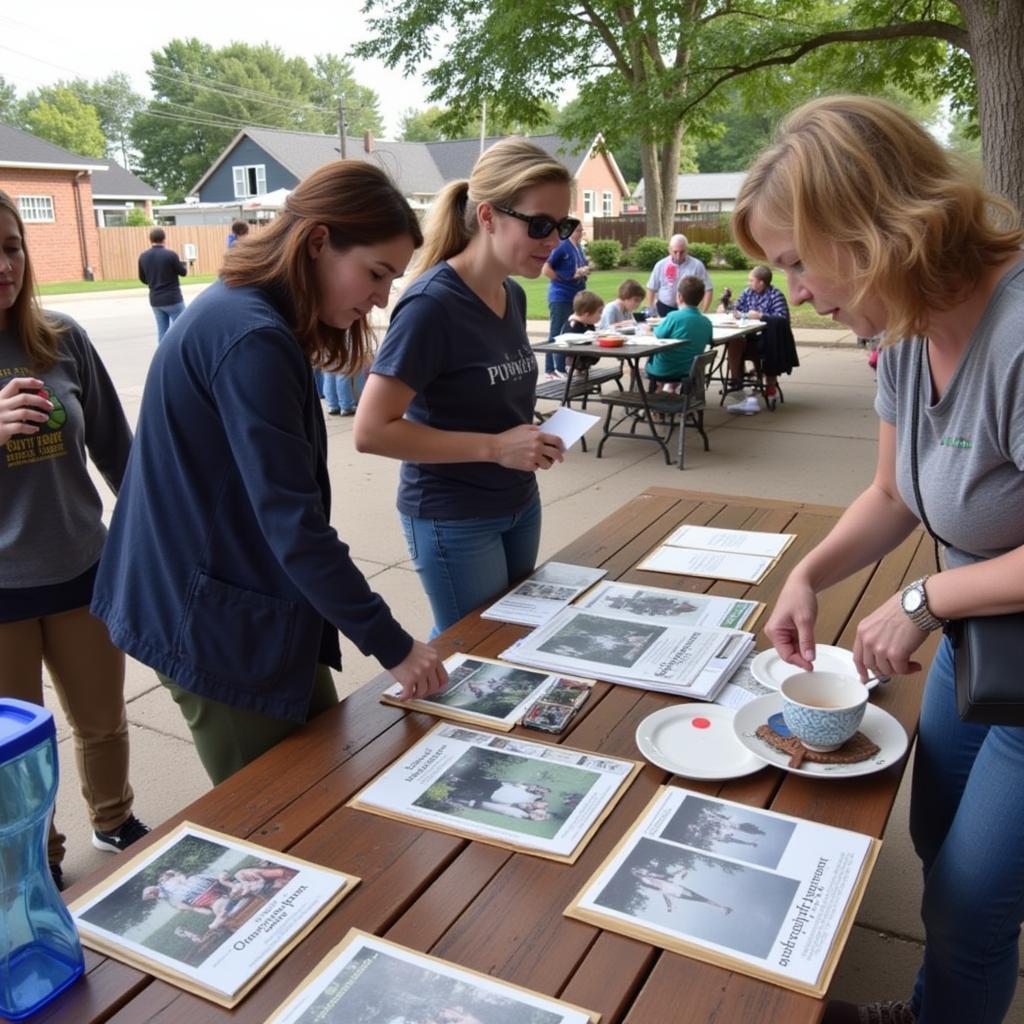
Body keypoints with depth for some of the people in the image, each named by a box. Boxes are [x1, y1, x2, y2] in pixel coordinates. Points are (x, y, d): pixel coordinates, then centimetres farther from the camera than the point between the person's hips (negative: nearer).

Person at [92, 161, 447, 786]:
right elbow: (293, 522, -25)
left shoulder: (247, 315, 7)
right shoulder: (252, 339, -24)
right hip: (219, 624, -9)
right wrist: (392, 645, -18)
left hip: (249, 610, 9)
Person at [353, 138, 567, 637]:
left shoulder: (513, 295, 3)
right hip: (452, 519, -8)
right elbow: (371, 430, -24)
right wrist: (494, 447, -25)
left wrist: (529, 436, -3)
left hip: (518, 505, 8)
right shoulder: (432, 303, -21)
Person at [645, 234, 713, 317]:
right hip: (664, 309, 1)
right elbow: (651, 288, 7)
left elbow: (708, 289, -4)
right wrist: (650, 310, 2)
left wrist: (703, 313, -9)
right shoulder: (661, 265, -1)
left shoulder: (697, 265, -6)